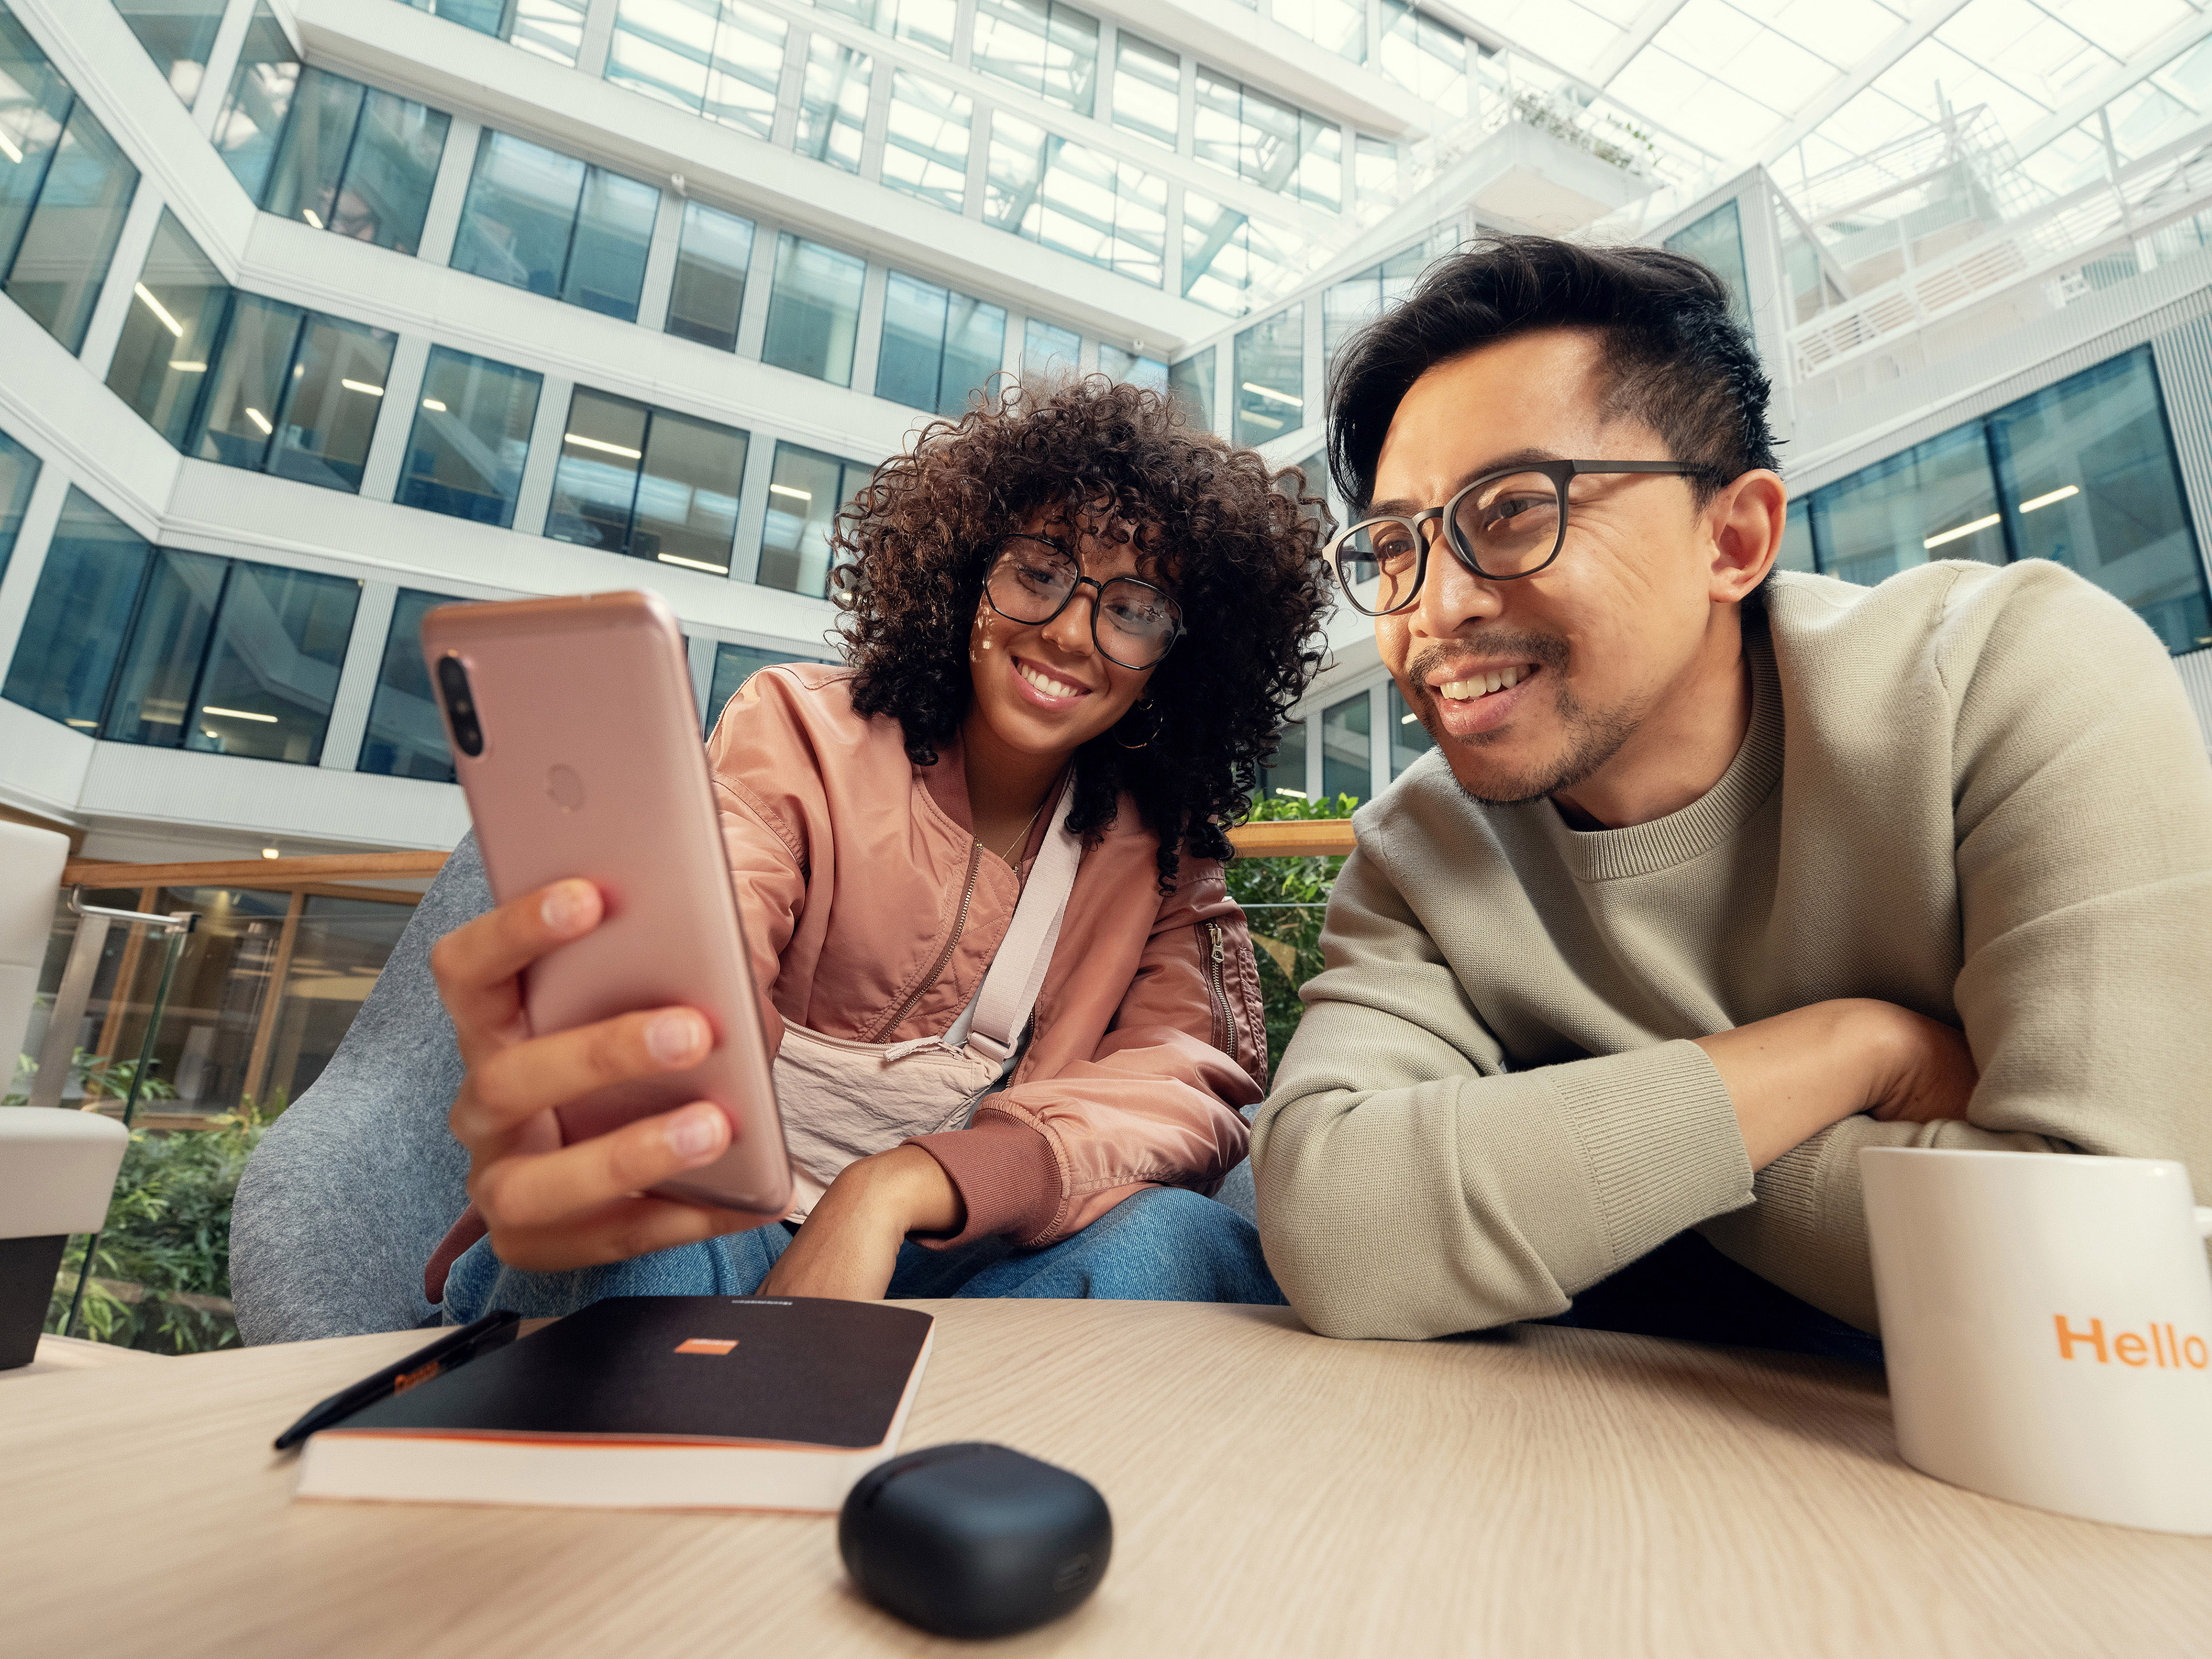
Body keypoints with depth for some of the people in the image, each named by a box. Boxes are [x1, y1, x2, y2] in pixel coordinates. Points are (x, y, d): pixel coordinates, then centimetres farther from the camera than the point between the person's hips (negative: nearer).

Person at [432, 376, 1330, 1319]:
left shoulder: (1160, 847, 2)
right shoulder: (797, 731, -6)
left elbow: (1187, 1082, -13)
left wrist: (898, 1184, -30)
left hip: (956, 1257, 4)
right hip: (730, 1230, -3)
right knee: (634, 1258, -37)